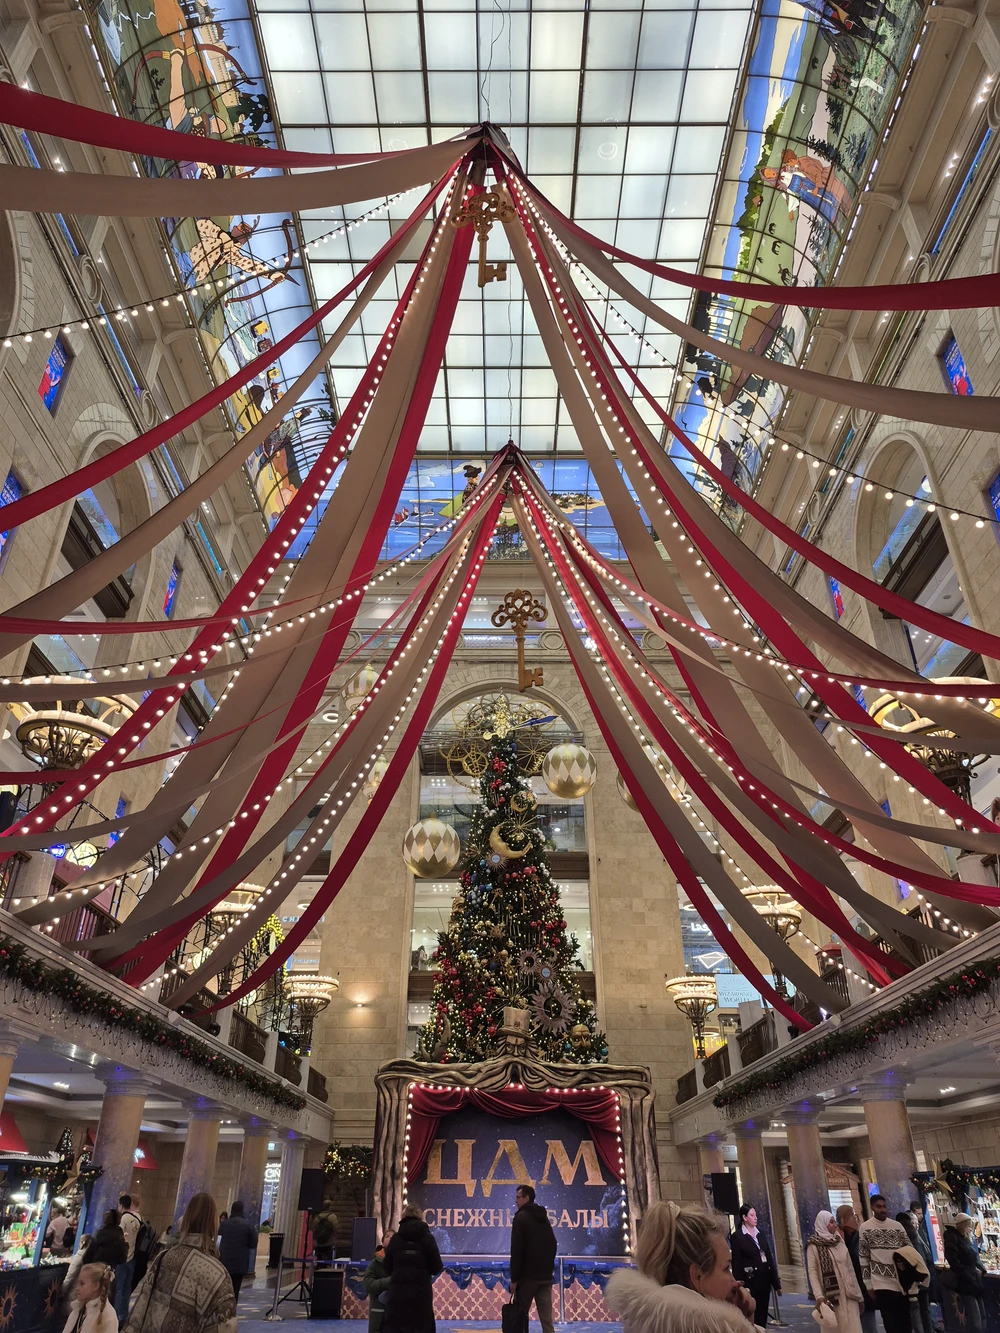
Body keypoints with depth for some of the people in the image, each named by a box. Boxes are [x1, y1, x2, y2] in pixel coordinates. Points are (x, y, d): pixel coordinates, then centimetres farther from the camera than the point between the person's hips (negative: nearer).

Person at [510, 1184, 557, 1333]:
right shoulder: (544, 1218, 15)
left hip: (528, 1275, -6)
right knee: (547, 1318, 4)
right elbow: (553, 1246, 18)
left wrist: (514, 1278, -11)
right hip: (546, 1276, 6)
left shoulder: (521, 1217, -9)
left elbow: (516, 1250, -14)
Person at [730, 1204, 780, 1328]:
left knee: (763, 1315, 8)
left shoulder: (760, 1233, 11)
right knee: (751, 1316, -3)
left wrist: (776, 1283, 11)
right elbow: (736, 1263, -9)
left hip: (764, 1280, 6)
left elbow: (769, 1258, 13)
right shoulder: (737, 1236, -7)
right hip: (750, 1281, -6)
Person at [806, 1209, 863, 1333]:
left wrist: (858, 1294, 13)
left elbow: (850, 1268, 15)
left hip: (848, 1294, 4)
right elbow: (812, 1271, -9)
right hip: (830, 1296, -4)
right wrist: (818, 1296, -20)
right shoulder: (814, 1245, -4)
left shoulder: (839, 1241, 12)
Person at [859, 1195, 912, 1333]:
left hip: (901, 1282, 3)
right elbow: (863, 1258, -3)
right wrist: (869, 1284, -4)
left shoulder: (897, 1226, 6)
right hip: (882, 1283, -3)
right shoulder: (865, 1228, -4)